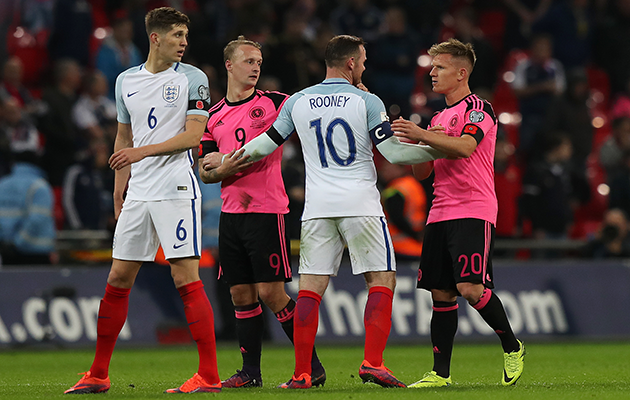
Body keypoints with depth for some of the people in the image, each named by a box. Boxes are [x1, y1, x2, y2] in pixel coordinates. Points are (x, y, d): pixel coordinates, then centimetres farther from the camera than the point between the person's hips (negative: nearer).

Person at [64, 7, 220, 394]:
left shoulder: (193, 78, -2)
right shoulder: (127, 81, 13)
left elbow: (193, 135, -10)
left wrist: (143, 151, -18)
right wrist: (118, 191, 17)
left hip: (176, 189, -5)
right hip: (138, 193, 5)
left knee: (187, 279, -9)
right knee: (118, 280, 6)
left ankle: (209, 376, -6)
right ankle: (98, 375, 15)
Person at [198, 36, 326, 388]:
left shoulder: (274, 102, 1)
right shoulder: (214, 116, 12)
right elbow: (204, 172, 12)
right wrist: (224, 169, -10)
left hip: (267, 210, -5)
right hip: (231, 213, 5)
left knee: (271, 292, -8)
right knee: (242, 294, 5)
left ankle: (312, 365, 1)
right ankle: (251, 372, 12)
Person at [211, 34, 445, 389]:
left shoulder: (298, 102, 8)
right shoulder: (367, 102, -4)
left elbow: (267, 143, 16)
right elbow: (394, 152, -7)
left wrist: (229, 160, 32)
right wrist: (440, 151, 5)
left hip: (317, 207, 4)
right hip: (360, 203, -4)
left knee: (310, 288, 4)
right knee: (382, 280, 3)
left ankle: (302, 373, 0)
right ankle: (373, 362, -10)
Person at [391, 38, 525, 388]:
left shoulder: (478, 108, -3)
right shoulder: (438, 118, 21)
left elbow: (465, 146, -23)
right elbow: (421, 172, 21)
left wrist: (422, 135, -26)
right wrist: (412, 144, 3)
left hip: (473, 212, -8)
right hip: (440, 212, 8)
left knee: (470, 288, -18)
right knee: (441, 293, 3)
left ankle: (511, 346, 3)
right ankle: (440, 373, 5)